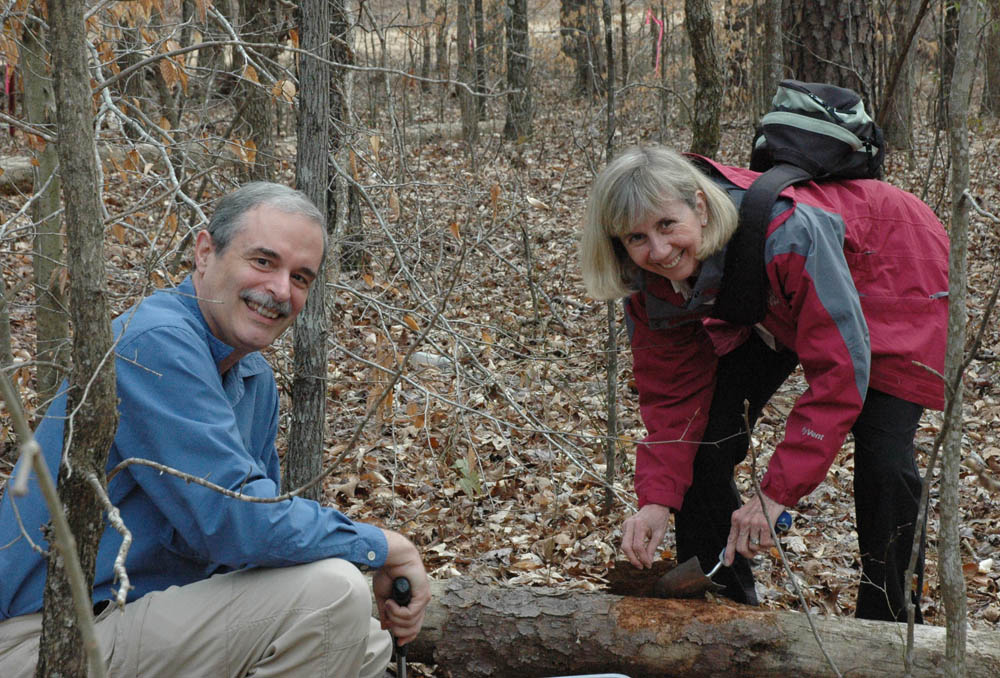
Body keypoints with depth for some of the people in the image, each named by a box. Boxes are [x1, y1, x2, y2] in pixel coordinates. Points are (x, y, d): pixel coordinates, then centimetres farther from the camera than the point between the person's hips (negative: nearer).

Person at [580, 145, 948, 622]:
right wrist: (656, 499, -26)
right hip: (771, 309, 6)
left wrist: (778, 493, -41)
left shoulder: (788, 233, -43)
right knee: (704, 436, -6)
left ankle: (889, 626, 5)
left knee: (882, 460, -18)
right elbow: (671, 395, -13)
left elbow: (839, 373, -41)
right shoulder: (650, 283, -23)